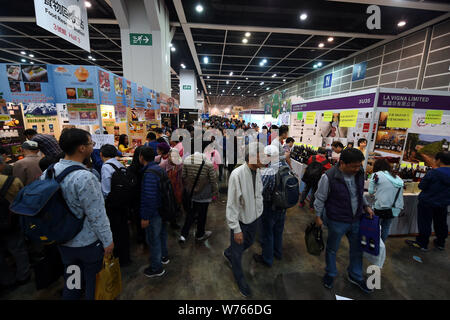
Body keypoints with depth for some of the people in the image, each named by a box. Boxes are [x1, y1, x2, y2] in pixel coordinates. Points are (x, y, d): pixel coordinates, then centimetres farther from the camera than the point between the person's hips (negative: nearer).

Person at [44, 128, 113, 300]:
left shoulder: (48, 172, -6)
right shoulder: (84, 177, -30)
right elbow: (97, 216, -25)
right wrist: (108, 241, -12)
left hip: (63, 241, 6)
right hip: (88, 242, -6)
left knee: (70, 280, 25)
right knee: (93, 281, 18)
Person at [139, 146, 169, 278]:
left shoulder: (149, 173, -25)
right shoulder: (159, 168, 4)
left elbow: (149, 197, -28)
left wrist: (145, 217, -21)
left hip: (153, 213, -9)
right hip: (162, 209, 9)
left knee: (153, 239, 7)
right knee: (162, 233, 25)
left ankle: (156, 268, 24)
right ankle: (164, 256, 46)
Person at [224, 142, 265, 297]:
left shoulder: (258, 171, -7)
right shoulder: (237, 175, -29)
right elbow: (232, 205, -24)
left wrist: (259, 210, 13)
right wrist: (236, 229, -20)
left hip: (254, 217, 7)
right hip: (240, 220, -7)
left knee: (249, 242, 27)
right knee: (238, 251, 15)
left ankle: (228, 253, 57)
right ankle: (240, 278, 44)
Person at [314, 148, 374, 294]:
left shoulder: (359, 172, -6)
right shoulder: (329, 177, -25)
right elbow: (320, 198, -13)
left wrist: (366, 206, 4)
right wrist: (318, 217, -7)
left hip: (356, 219, 6)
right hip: (337, 221, -5)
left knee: (357, 248, 22)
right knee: (332, 249, 16)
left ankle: (355, 276, 47)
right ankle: (330, 274, 42)